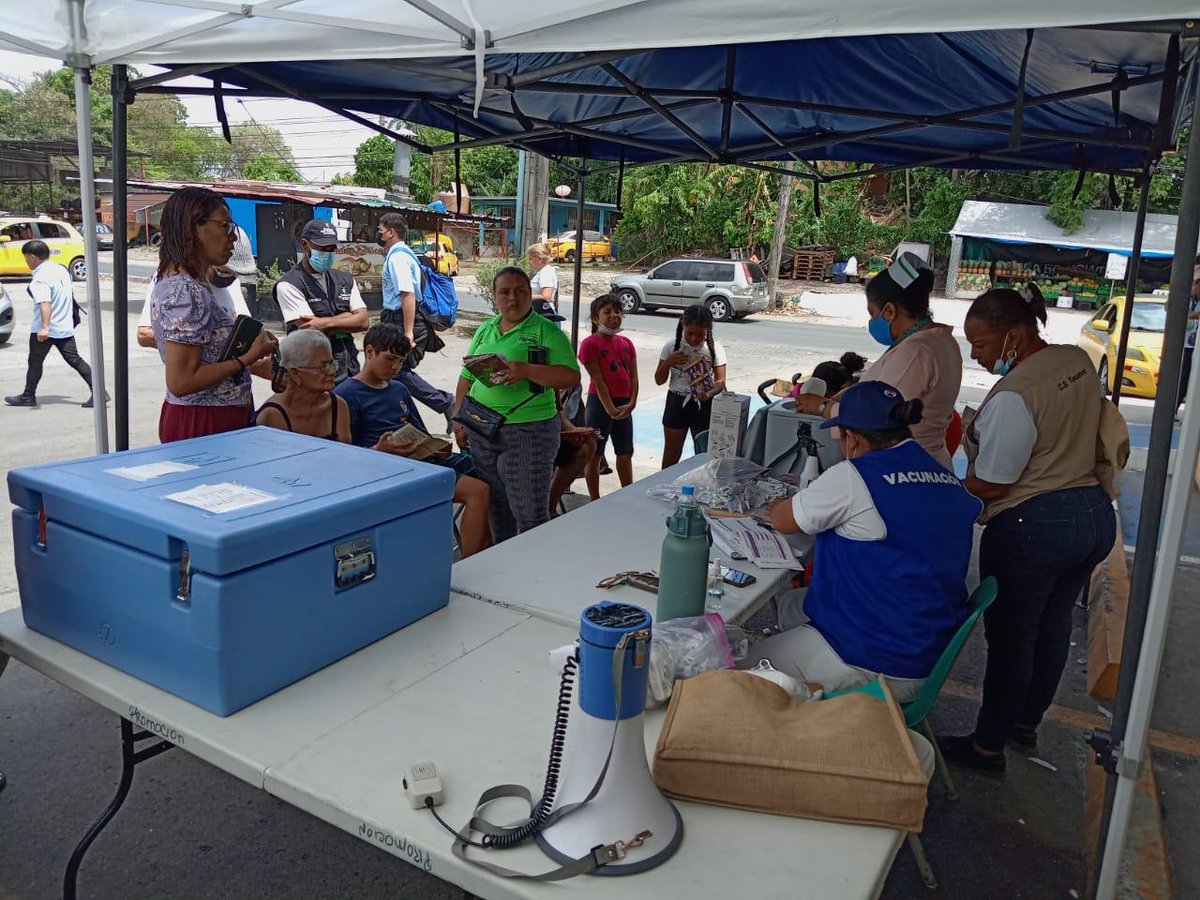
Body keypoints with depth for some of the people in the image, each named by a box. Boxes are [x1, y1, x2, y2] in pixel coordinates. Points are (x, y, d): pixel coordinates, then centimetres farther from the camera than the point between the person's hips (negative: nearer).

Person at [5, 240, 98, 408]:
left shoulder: (40, 277, -18)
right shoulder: (61, 269, 9)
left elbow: (45, 303, -31)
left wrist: (44, 327, -39)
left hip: (44, 330, -7)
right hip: (66, 327, 7)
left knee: (35, 363, 8)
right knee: (74, 359, 5)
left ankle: (28, 396, 20)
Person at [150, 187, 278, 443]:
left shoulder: (174, 282, 10)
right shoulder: (187, 292, -19)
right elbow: (181, 382, -23)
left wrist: (254, 365, 13)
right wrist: (249, 358, -18)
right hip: (205, 424, -10)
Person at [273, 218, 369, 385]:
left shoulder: (345, 279, 12)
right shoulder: (289, 285, -7)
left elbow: (364, 321, 0)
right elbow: (313, 333, -15)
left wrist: (327, 323, -13)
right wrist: (348, 319, -5)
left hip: (350, 371, 5)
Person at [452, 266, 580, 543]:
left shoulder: (547, 331, -5)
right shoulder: (485, 330, 13)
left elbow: (571, 377, -15)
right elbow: (466, 378, 18)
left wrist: (527, 370, -26)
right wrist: (459, 419, 11)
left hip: (528, 432, -6)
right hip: (481, 431, 6)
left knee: (530, 513, -2)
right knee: (496, 507, 17)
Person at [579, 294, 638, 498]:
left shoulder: (626, 343, 9)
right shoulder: (590, 344, -11)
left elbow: (633, 376, 7)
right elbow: (598, 381, -15)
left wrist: (631, 404, -6)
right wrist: (610, 409, -18)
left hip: (624, 405, 7)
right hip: (600, 403, -6)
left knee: (625, 454, 15)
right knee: (594, 454, 3)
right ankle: (595, 501, 13)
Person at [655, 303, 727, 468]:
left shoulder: (715, 348, -8)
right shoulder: (671, 347, -7)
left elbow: (721, 381, -11)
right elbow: (659, 380, 0)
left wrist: (709, 394, -32)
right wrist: (668, 362, -19)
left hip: (704, 405, 0)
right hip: (677, 403, 1)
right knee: (671, 454, 9)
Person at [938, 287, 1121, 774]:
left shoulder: (1014, 395, -24)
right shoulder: (1079, 360, 3)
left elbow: (990, 484, -19)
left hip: (1032, 527, -9)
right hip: (1095, 514, 9)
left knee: (1009, 636, 5)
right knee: (1053, 625, 21)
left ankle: (987, 746, 20)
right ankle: (1026, 723, 39)